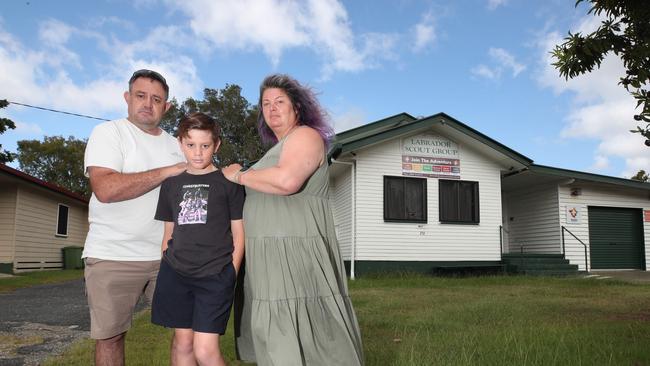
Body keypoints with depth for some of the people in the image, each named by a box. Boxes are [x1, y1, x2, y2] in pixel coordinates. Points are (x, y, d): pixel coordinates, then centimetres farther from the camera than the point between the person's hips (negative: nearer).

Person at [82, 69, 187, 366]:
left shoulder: (175, 145, 14)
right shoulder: (108, 133, -2)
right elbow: (105, 189, -19)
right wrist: (166, 172, -15)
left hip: (167, 255, 5)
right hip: (113, 256, -4)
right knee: (110, 335, 5)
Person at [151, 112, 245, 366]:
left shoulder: (228, 183, 0)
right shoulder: (171, 184, 12)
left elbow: (239, 233, 1)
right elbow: (169, 232, 17)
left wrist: (231, 274, -5)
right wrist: (165, 270, 11)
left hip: (215, 275, -4)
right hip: (176, 274, 4)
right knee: (182, 344, 10)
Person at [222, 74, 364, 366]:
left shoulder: (305, 136, -7)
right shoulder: (279, 147, 22)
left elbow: (287, 181, -26)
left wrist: (239, 175, -12)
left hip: (294, 253, -9)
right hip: (271, 257, 9)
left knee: (301, 337, -7)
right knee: (277, 338, 10)